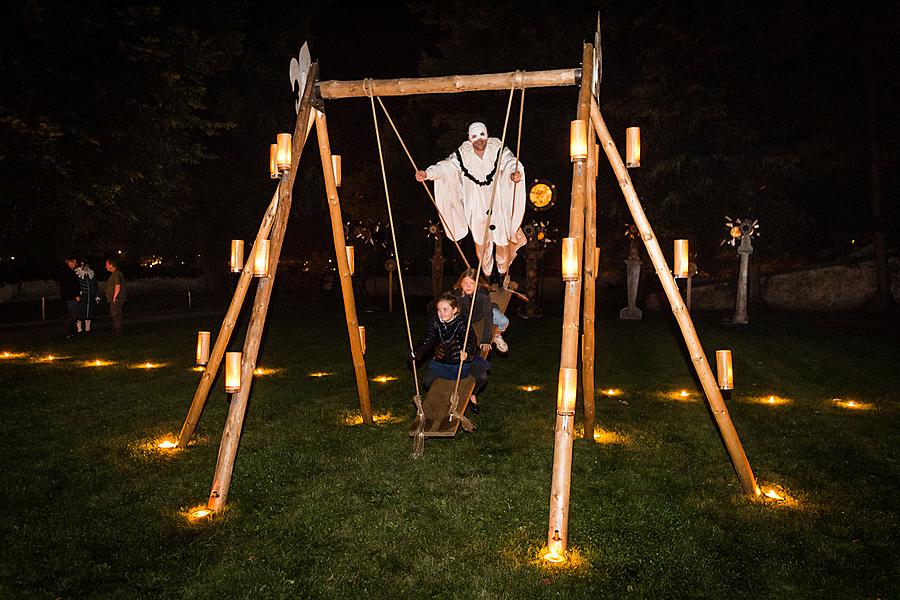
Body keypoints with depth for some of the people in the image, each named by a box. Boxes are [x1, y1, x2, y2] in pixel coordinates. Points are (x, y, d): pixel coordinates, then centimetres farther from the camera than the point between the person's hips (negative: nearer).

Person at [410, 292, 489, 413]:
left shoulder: (462, 322, -23)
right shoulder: (435, 322, -11)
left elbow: (469, 340, -36)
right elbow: (427, 339, -19)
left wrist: (466, 353, -60)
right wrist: (416, 352, -38)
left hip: (463, 359, -3)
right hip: (442, 361, 4)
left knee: (482, 377, -23)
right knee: (427, 382, -6)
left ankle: (472, 395, 12)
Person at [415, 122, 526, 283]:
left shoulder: (498, 149, -13)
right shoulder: (463, 154, -9)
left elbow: (511, 162, -27)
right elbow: (445, 166, -14)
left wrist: (515, 172, -51)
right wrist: (427, 173, -32)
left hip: (498, 205, -1)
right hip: (476, 207, 1)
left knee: (502, 238, 11)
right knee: (481, 241, 14)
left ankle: (503, 271, 38)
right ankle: (487, 273, 35)